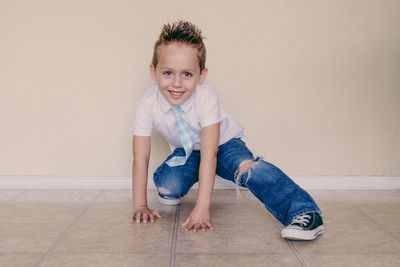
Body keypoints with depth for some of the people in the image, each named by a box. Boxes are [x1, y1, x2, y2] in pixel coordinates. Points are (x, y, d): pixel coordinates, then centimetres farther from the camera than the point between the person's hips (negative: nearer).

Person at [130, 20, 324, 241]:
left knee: (246, 165, -34)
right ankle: (173, 193, 10)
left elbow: (209, 154, -37)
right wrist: (140, 206, -24)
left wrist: (201, 208, -42)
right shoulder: (146, 105, -25)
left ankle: (304, 212, -37)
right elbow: (140, 158, -20)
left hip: (224, 143, -2)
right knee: (166, 185, -26)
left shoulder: (206, 98, -32)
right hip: (186, 151, 3)